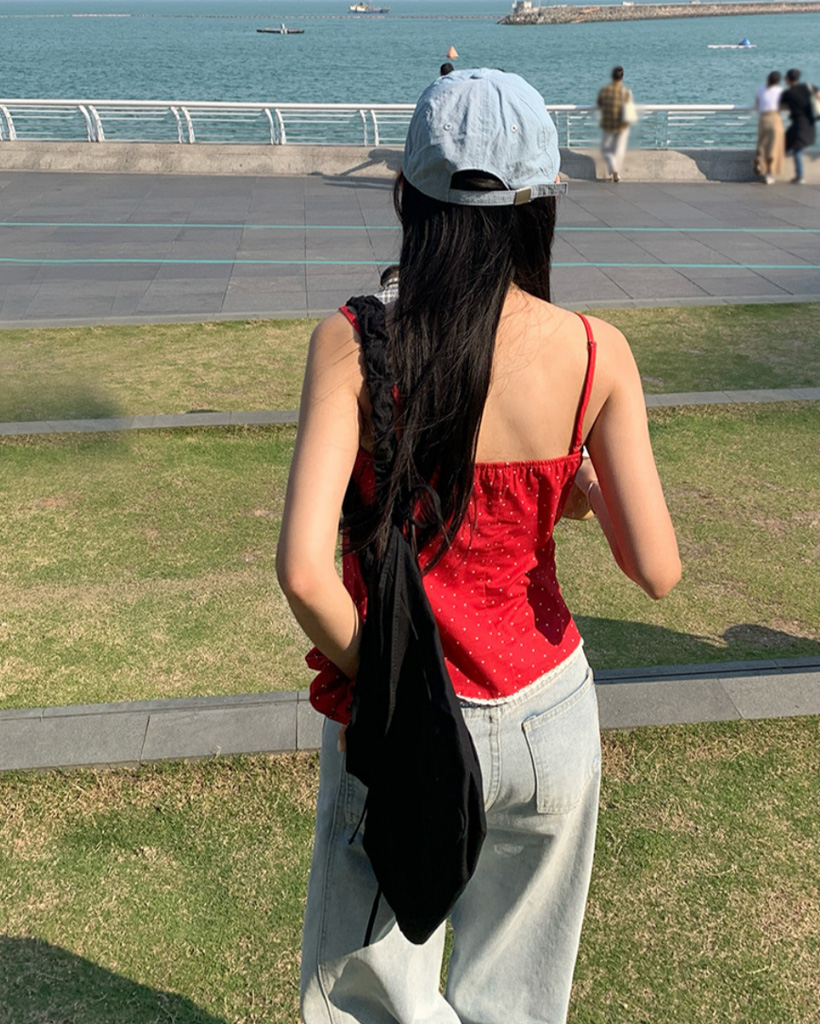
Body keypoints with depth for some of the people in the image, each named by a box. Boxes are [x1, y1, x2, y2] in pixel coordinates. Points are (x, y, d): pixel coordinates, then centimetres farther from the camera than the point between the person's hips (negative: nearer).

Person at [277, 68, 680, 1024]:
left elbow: (304, 572, -25)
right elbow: (656, 570, -13)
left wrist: (368, 676, -7)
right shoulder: (594, 353, -13)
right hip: (545, 712, 2)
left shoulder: (350, 343, -17)